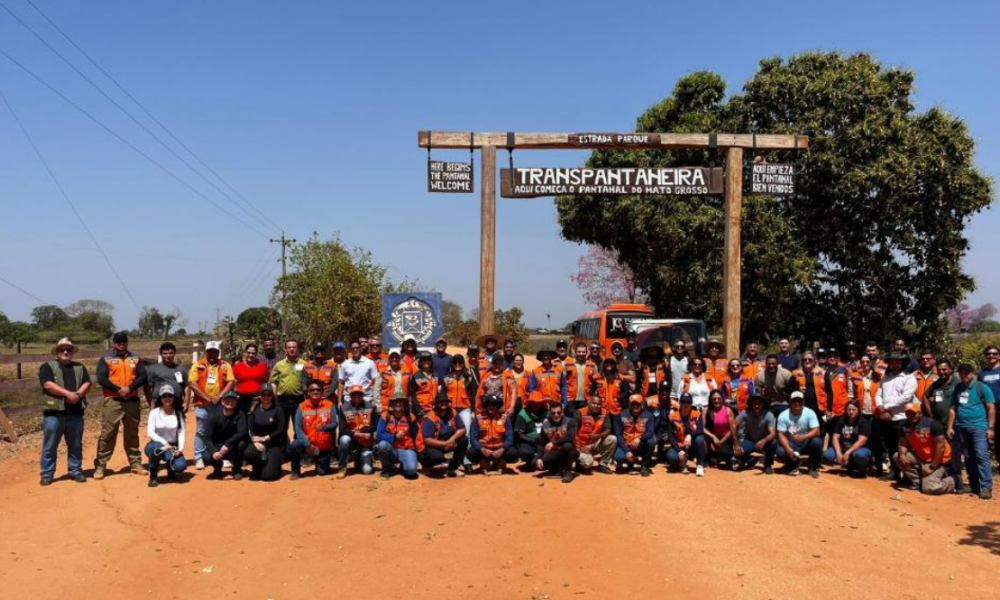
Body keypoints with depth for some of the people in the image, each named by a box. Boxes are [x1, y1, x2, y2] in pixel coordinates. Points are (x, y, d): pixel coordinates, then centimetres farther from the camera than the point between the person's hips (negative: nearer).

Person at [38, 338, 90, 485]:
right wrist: (68, 393, -20)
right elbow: (48, 384, -12)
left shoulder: (80, 367, 17)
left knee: (76, 445, 9)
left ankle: (76, 471, 18)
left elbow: (87, 383, 5)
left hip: (76, 413, 3)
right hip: (54, 413, -3)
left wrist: (78, 394, -15)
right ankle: (47, 474, 9)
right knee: (50, 446, 1)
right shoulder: (47, 366, 4)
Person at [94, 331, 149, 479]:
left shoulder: (135, 358, 12)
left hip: (132, 401, 3)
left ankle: (136, 464, 16)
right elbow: (101, 379, -8)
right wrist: (118, 389, -17)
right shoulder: (105, 359, 3)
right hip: (112, 401, -3)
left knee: (132, 433, 10)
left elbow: (142, 377, 3)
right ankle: (100, 466, 0)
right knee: (107, 433, -4)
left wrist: (129, 388, -13)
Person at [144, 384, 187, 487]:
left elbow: (181, 432, -5)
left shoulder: (178, 414, 0)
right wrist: (164, 443, -27)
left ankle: (170, 469, 15)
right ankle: (153, 476, -13)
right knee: (156, 448, -39)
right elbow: (150, 432, -15)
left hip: (173, 447, 1)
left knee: (181, 466, -26)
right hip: (157, 444, -1)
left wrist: (180, 449, -20)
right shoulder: (154, 412, -7)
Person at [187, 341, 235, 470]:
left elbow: (231, 382, -1)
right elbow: (192, 383, -5)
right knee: (201, 432, 4)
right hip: (202, 405, -1)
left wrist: (220, 396, -13)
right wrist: (206, 397, -12)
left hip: (220, 405, 1)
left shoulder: (225, 365, 7)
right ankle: (199, 458, 11)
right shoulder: (198, 365, 3)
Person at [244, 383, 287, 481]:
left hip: (275, 443, -3)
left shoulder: (278, 410, -2)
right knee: (248, 454, -34)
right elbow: (250, 429, 1)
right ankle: (259, 467, 1)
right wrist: (255, 440, -17)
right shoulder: (254, 409, 6)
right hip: (258, 442, 3)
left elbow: (281, 430, -7)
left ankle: (274, 465, 19)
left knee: (268, 475, -19)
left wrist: (265, 438, -13)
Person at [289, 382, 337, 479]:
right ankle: (296, 471, -4)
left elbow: (334, 424, -11)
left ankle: (318, 461, 38)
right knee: (294, 446, -31)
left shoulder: (330, 405, -4)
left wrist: (324, 427, -33)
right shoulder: (302, 407, -5)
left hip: (324, 446, 1)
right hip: (308, 443, 0)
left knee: (322, 472, 0)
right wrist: (307, 445, -23)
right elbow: (298, 428, -11)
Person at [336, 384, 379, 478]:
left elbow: (376, 426, -4)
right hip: (351, 440, -1)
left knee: (367, 470, -13)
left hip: (366, 443, 1)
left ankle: (360, 460, 25)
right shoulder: (344, 408, -5)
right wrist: (356, 434, -26)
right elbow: (342, 430, -13)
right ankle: (342, 467, -16)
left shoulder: (370, 407, -1)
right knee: (344, 439, -36)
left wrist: (362, 431, -17)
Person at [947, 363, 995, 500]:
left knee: (982, 456, -12)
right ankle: (974, 486, 17)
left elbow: (991, 409, -2)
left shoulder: (982, 388, -1)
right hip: (961, 427, 5)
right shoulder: (957, 389, 13)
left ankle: (986, 487, -11)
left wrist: (990, 428, -8)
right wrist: (950, 427, 11)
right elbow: (953, 409, 17)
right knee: (969, 457, 10)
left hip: (979, 427, -5)